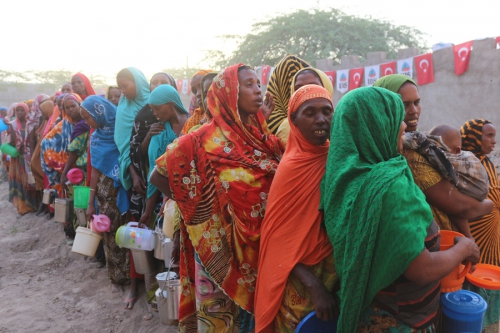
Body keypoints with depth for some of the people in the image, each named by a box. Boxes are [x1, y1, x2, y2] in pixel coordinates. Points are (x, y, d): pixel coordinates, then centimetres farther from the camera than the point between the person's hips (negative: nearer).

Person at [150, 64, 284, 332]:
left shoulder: (265, 138, 2)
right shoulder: (203, 140, -12)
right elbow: (158, 177, -7)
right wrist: (193, 204, -4)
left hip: (261, 248, 4)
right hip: (221, 248, -4)